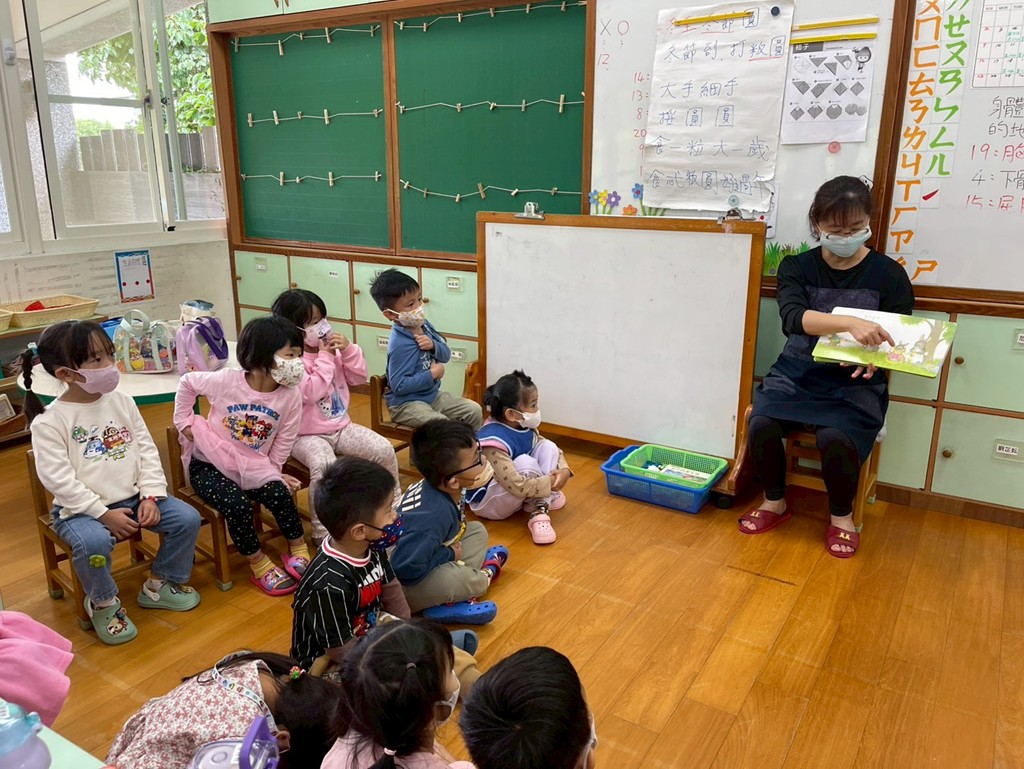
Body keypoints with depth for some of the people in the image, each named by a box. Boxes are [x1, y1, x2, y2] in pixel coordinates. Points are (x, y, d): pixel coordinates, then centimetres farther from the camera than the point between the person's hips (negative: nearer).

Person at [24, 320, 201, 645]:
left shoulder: (122, 401, 2)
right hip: (81, 508, -5)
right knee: (93, 543, -34)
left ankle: (159, 584, 15)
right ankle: (103, 603, -2)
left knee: (187, 518, -9)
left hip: (134, 497, 5)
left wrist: (151, 496, -9)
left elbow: (147, 450, 3)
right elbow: (58, 479, -16)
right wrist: (104, 514, -20)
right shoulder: (48, 422, -12)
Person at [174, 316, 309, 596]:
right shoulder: (227, 381, -19)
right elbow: (187, 383, -1)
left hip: (254, 468, 3)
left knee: (281, 494, -23)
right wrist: (183, 421, 0)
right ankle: (259, 565, -5)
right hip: (209, 464, -2)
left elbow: (284, 441, -3)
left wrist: (272, 471, -7)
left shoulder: (291, 396, -13)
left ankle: (298, 550, 3)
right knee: (238, 506, -26)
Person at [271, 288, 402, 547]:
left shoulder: (331, 348, 5)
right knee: (325, 465, -36)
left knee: (384, 449, -9)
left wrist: (348, 350, -10)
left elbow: (359, 377, 6)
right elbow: (311, 392, -27)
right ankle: (323, 532, -18)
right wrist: (325, 359, -22)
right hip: (306, 435, -6)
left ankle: (393, 505, 14)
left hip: (341, 426, 7)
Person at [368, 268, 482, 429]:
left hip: (432, 395, 8)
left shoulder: (423, 325, 0)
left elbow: (446, 355, 8)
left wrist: (433, 345, -15)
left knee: (474, 411, 4)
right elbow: (399, 386, -27)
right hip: (406, 403, -8)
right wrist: (432, 374, -21)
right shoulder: (400, 345, -25)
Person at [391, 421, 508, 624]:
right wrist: (450, 554, -21)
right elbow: (406, 567, -36)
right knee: (452, 579, -36)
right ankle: (485, 574, -3)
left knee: (477, 530, 10)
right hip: (399, 584, -9)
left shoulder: (440, 488, -9)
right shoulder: (434, 514, -33)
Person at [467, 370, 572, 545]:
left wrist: (564, 470, -14)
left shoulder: (525, 428, -6)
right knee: (525, 462, -33)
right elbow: (518, 487, -37)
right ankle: (538, 514, -15)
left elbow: (554, 451, 7)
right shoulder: (494, 441, -33)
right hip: (487, 502, -8)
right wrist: (551, 482, -24)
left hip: (519, 494, 8)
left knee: (548, 446, -6)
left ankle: (542, 500, -12)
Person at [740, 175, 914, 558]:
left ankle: (841, 516, 2)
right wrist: (849, 323, -36)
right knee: (760, 423, -24)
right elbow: (794, 317, -18)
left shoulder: (889, 274, 0)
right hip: (797, 373, 2)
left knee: (835, 438, -30)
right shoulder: (796, 267, 2)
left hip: (855, 383, -2)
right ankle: (774, 502, 5)